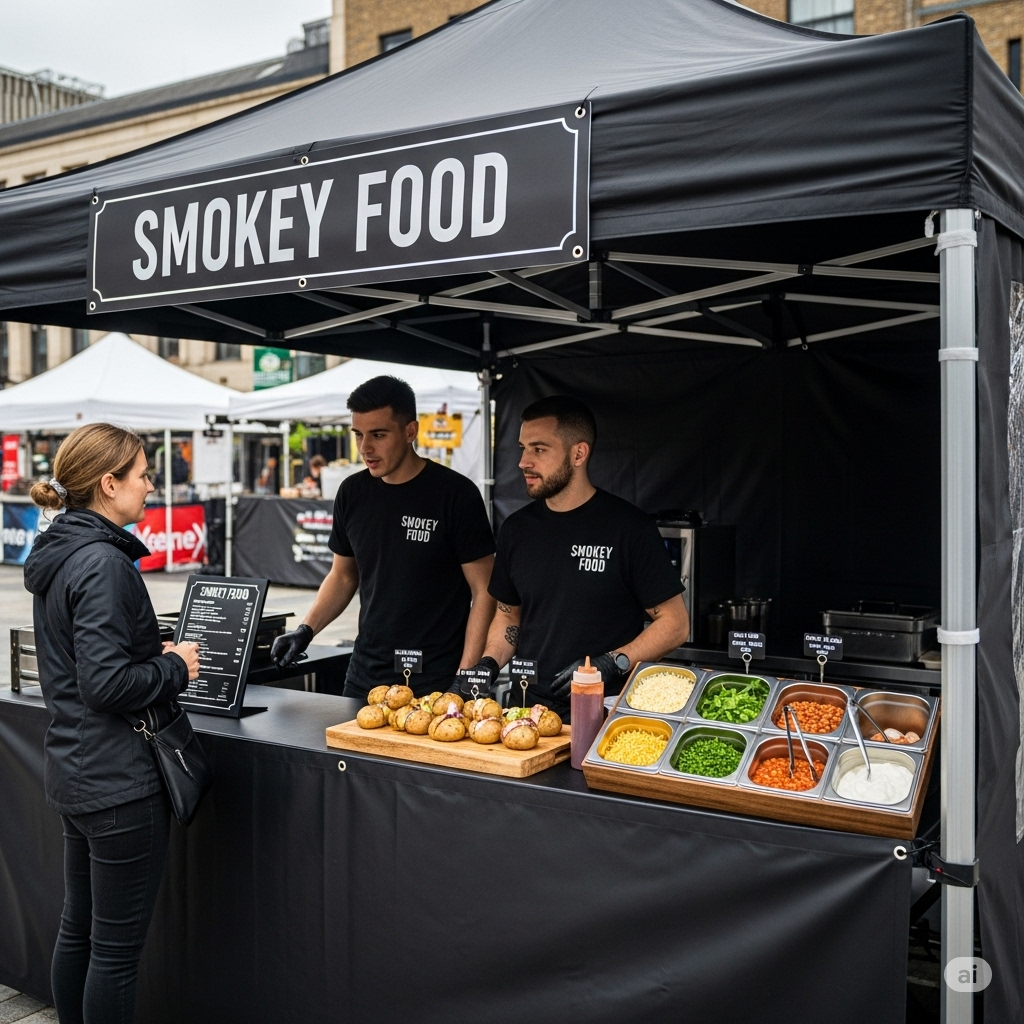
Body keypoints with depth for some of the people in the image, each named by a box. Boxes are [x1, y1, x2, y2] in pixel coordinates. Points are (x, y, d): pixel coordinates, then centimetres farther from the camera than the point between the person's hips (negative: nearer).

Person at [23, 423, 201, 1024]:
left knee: (79, 929, 20)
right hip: (119, 781, -10)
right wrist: (175, 668, -10)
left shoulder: (59, 554, 9)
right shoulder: (103, 563, -20)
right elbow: (106, 683, -25)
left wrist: (157, 654, 9)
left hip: (74, 772, 10)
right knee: (118, 948, 3)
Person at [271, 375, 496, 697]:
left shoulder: (455, 493, -11)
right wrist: (305, 630, 3)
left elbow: (483, 592, -9)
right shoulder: (353, 492, 5)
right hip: (366, 675, 5)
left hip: (436, 683, -5)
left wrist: (466, 678, -15)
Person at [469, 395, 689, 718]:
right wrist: (489, 664, 3)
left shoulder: (629, 528, -7)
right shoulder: (517, 528, 9)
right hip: (531, 709, 4)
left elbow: (674, 624, -4)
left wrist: (611, 664, -15)